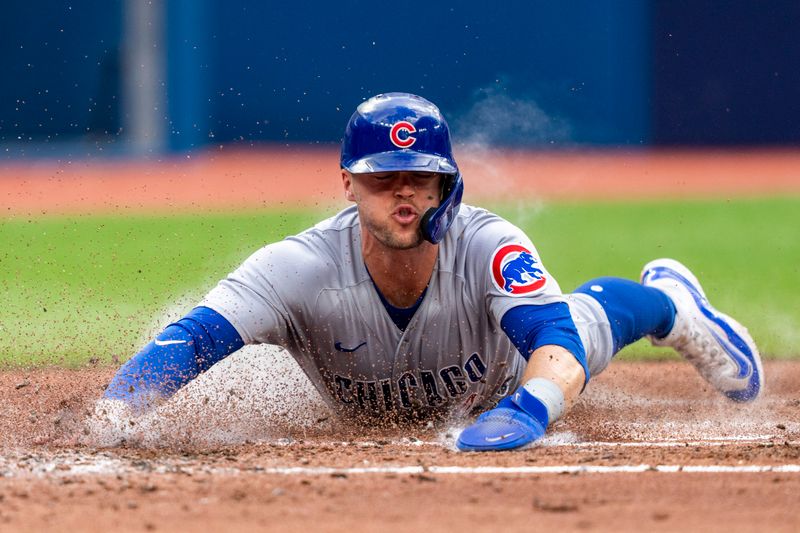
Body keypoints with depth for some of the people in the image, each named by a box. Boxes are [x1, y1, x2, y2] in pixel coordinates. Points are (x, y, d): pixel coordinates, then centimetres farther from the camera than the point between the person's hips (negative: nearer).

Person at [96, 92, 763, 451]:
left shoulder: (488, 246, -45)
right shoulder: (302, 269, -46)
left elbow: (562, 351, -56)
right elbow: (187, 341, -56)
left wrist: (528, 410, -80)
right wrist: (116, 414, -77)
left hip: (500, 390, -1)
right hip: (365, 416, 1)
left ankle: (672, 301, 61)